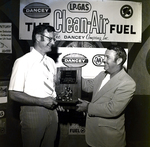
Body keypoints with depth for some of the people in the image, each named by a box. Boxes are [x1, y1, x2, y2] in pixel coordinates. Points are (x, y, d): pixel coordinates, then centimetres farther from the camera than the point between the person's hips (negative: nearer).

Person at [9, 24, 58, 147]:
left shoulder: (51, 62, 8)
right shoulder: (23, 62, -12)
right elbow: (14, 94, -15)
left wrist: (55, 100, 0)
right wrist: (41, 101, -18)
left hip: (51, 111, 6)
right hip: (33, 112, -6)